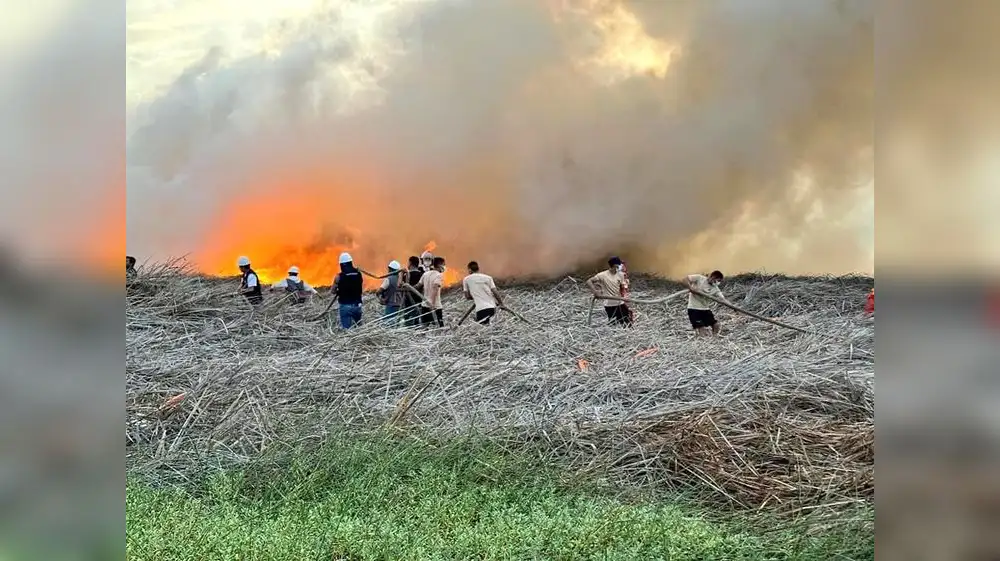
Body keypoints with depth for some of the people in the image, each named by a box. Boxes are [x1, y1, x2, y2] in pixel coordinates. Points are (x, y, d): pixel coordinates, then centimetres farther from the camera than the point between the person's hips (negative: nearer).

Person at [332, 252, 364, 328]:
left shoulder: (339, 276, -9)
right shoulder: (359, 274, 1)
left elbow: (332, 291, 0)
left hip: (345, 306, -4)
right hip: (357, 305, 4)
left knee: (347, 329, -2)